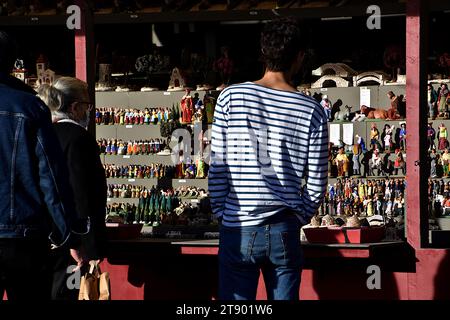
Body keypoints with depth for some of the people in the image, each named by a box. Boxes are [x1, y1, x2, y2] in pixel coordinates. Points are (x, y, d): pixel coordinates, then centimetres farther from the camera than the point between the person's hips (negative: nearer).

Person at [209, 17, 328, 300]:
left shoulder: (231, 97, -4)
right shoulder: (311, 111, -2)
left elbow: (217, 166, -3)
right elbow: (317, 181, 0)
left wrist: (221, 212, 7)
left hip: (238, 231, -1)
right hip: (285, 233, 1)